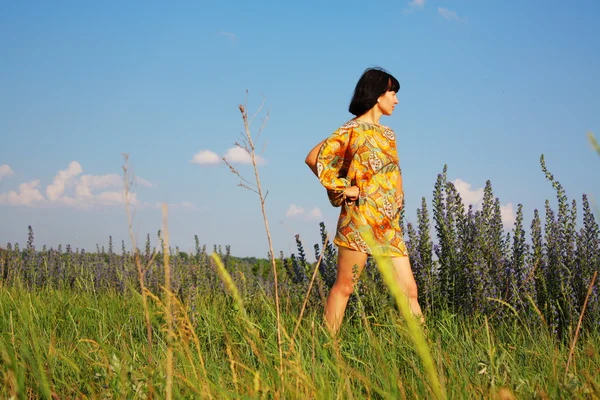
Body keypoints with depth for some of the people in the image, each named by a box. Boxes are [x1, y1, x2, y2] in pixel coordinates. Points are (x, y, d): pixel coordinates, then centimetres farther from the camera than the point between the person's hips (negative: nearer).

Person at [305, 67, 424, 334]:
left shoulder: (387, 134, 21)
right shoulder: (353, 129, -3)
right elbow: (315, 158, -9)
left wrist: (396, 206, 14)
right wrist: (343, 189, -7)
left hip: (389, 223, 7)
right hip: (361, 217, -7)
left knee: (408, 289, 2)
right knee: (344, 286, -4)